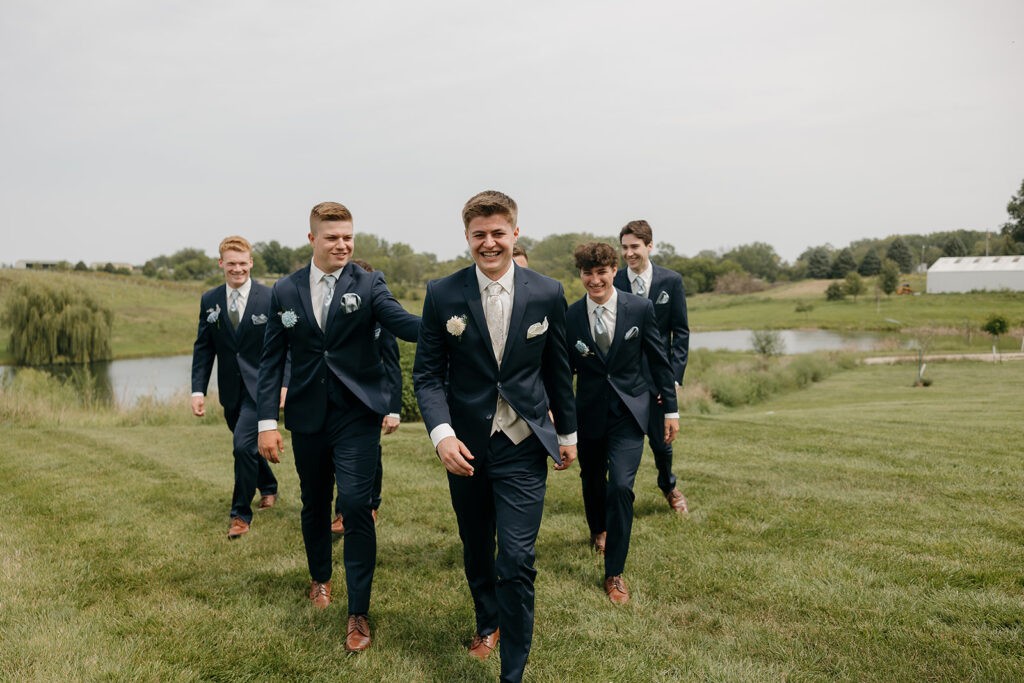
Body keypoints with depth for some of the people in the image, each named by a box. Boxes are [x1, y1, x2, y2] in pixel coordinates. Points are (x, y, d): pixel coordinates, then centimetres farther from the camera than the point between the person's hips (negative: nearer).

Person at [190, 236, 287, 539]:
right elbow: (203, 347, 6)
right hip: (230, 389, 5)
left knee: (243, 444, -15)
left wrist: (285, 384, -14)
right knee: (248, 445, 18)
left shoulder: (270, 299, -7)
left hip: (261, 386, -4)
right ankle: (269, 489, 45)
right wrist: (198, 390, -1)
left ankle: (241, 514, 1)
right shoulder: (209, 301, 4)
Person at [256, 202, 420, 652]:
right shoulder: (285, 292, 3)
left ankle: (358, 612, 3)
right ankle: (320, 577, 43)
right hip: (307, 416, 3)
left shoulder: (368, 284, -4)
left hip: (356, 414, -3)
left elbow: (401, 322, -20)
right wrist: (267, 421, -2)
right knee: (314, 503, 17)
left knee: (356, 503, -10)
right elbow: (271, 360, 4)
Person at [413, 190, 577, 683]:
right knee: (476, 549, 20)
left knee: (517, 561, -8)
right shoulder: (442, 295, -5)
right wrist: (441, 433, -18)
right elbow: (427, 373, -3)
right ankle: (487, 622, 48)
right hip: (465, 446, 2)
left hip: (523, 446, -1)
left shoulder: (547, 294, -3)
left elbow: (557, 369, 7)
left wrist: (567, 432, 14)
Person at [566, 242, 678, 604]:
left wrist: (671, 409, 3)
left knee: (620, 485, -14)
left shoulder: (640, 308, -8)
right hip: (589, 412, 2)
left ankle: (614, 573, 2)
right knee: (592, 479, 18)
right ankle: (599, 530, 53)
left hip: (629, 411, -2)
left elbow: (659, 360, 0)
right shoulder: (569, 316, -6)